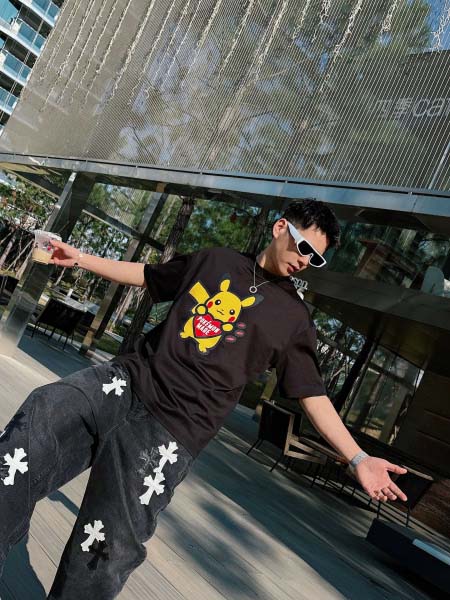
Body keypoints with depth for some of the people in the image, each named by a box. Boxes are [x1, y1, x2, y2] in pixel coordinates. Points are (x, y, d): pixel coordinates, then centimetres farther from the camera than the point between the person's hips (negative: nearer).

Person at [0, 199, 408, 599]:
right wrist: (80, 258, 21)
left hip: (172, 430, -3)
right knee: (35, 423, -18)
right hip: (127, 381, 4)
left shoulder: (294, 318, 5)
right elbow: (146, 276, 23)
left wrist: (358, 459, -2)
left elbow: (312, 393, 5)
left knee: (104, 550, -9)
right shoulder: (214, 260, 13)